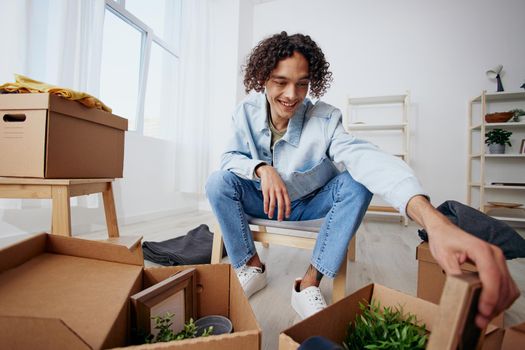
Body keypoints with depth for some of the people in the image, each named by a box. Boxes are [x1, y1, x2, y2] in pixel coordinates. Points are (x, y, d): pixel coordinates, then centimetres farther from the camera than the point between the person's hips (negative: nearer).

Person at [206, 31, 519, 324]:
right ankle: (252, 267, -5)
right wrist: (262, 168, -35)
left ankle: (309, 284, -18)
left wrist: (434, 220, -59)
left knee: (357, 184, -28)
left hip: (310, 204, -1)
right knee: (219, 182, -23)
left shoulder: (325, 119, -24)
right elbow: (230, 156, -11)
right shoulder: (247, 111, -14)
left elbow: (366, 159, -42)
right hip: (264, 201, 2)